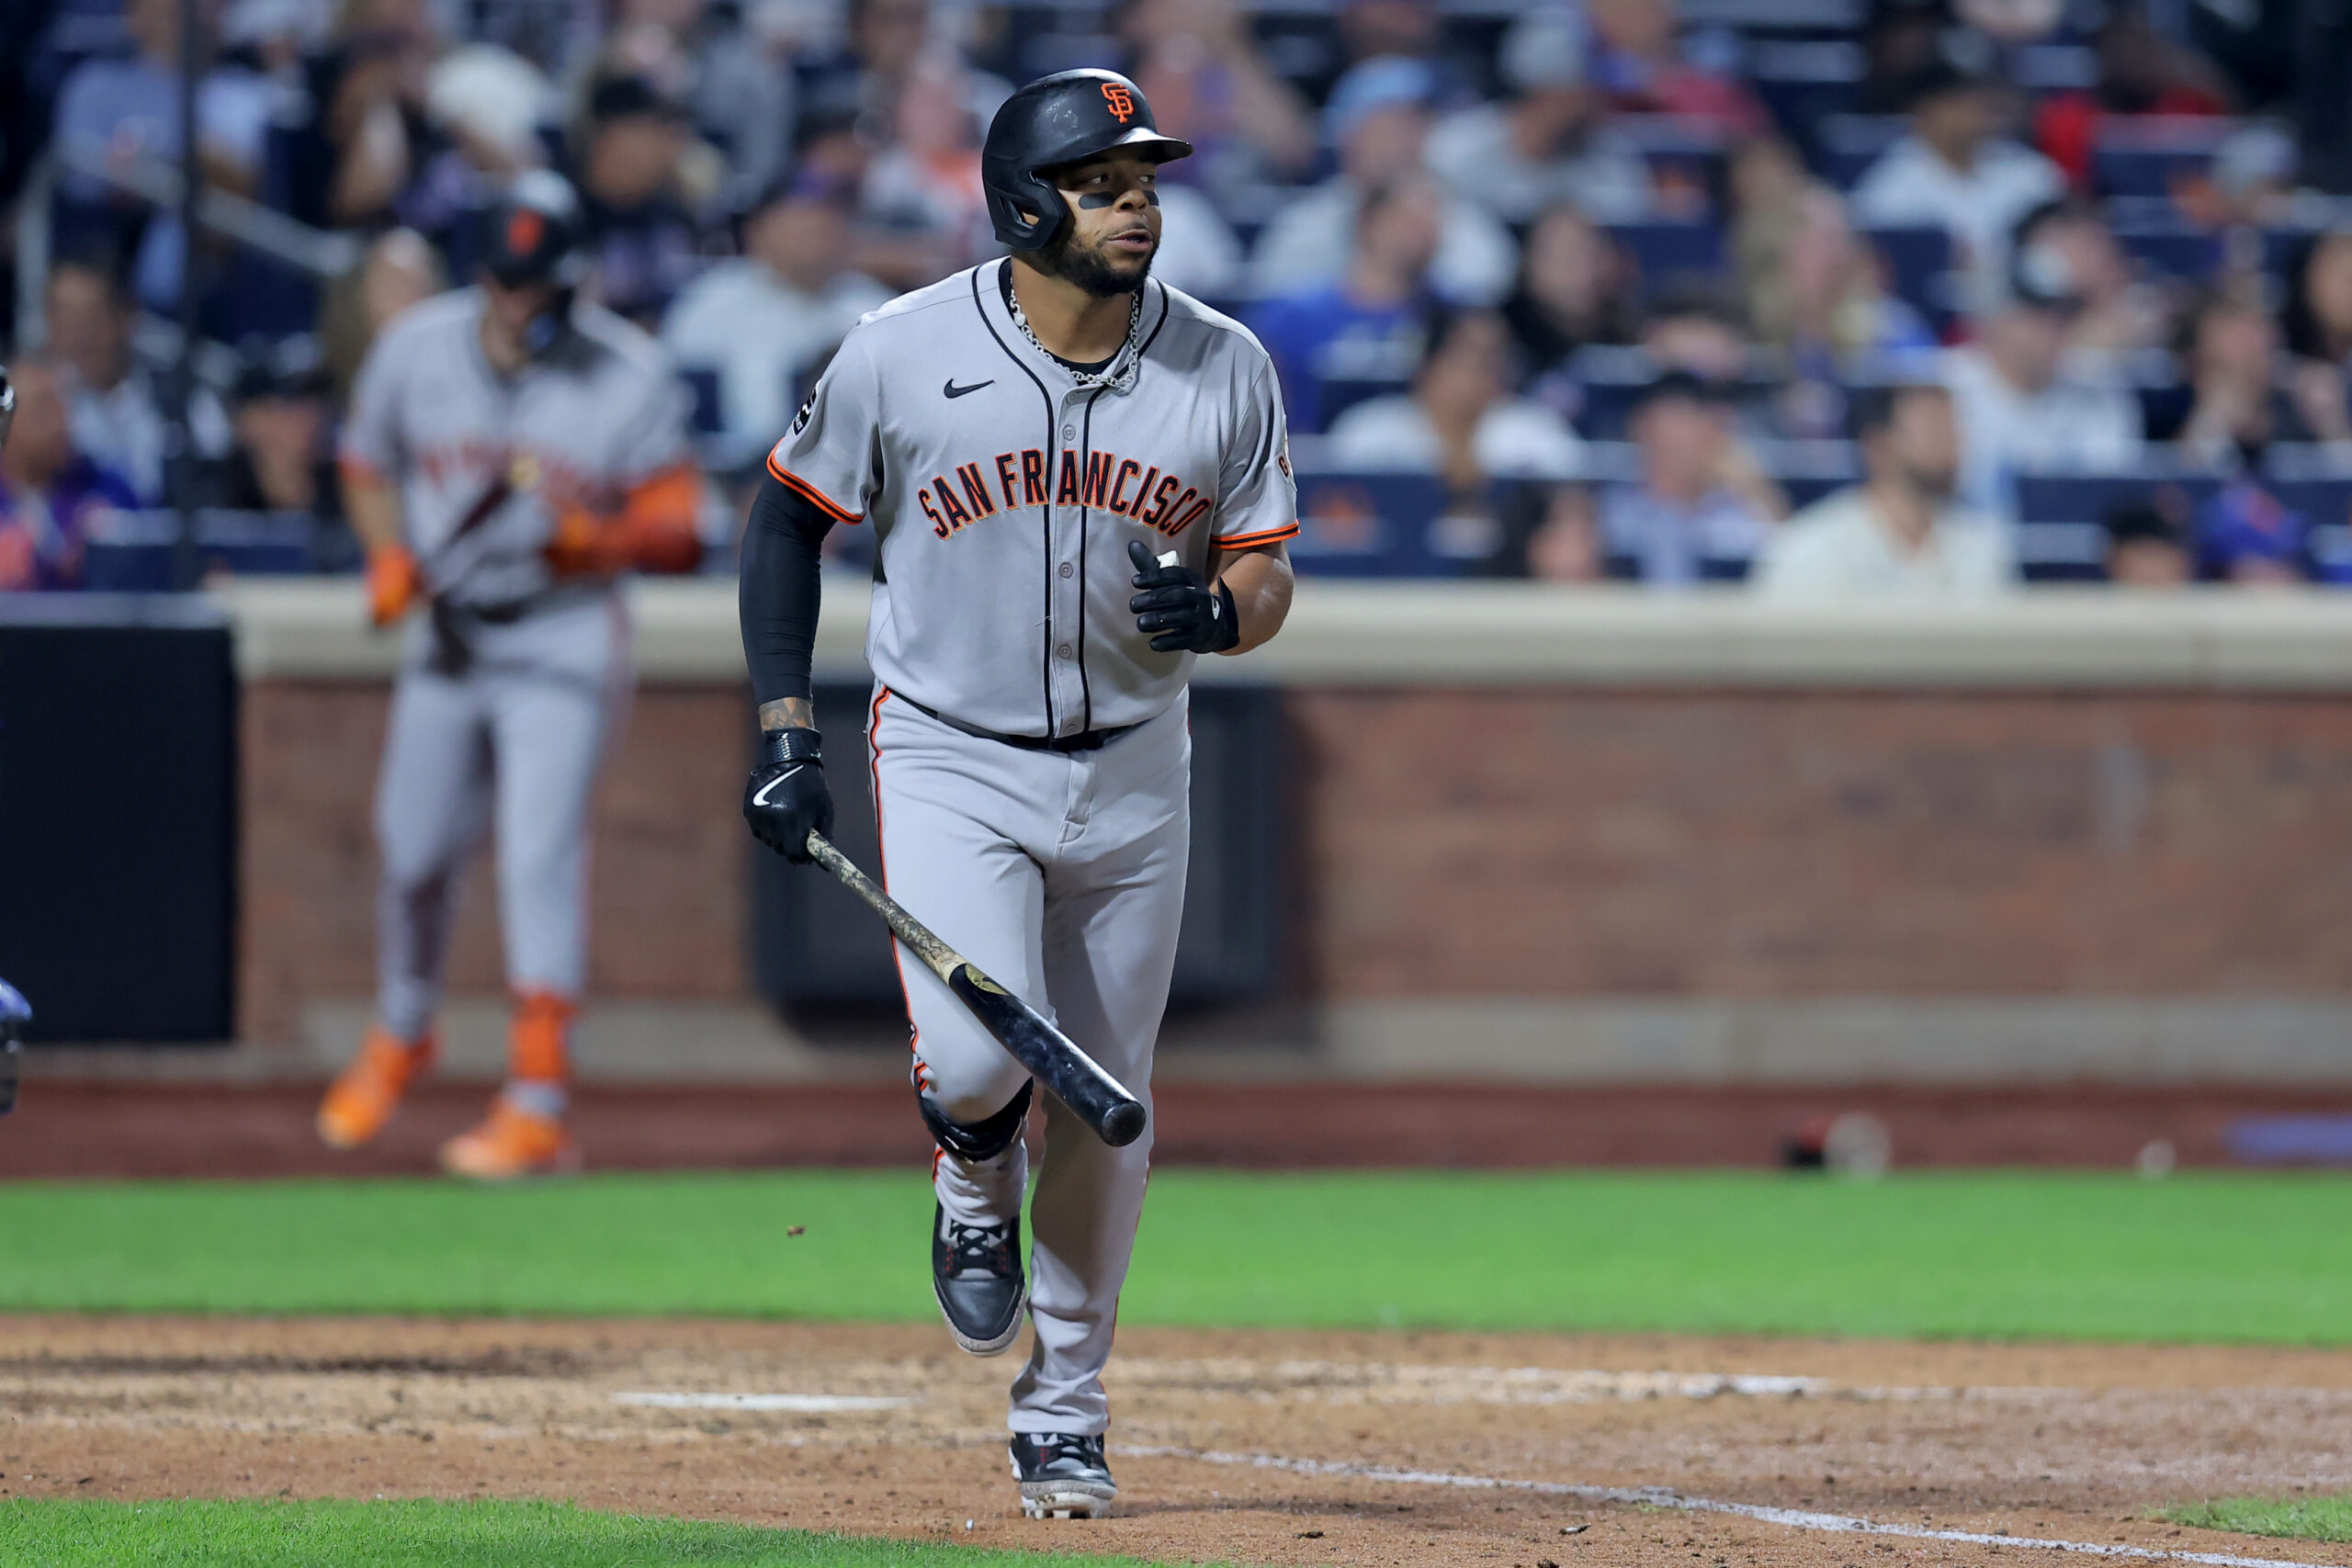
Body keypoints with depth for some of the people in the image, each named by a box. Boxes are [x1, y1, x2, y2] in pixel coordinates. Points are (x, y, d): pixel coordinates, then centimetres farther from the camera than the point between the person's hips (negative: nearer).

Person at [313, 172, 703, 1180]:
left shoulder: (631, 378, -13)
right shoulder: (417, 350, -3)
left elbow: (676, 521, -12)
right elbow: (369, 463, 13)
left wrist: (601, 538, -32)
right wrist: (390, 555, -4)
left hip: (562, 644, -4)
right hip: (447, 632, 4)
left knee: (540, 854, -15)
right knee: (415, 848, 13)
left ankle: (538, 1105, -16)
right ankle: (399, 1038, 42)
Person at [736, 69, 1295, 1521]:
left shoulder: (1226, 371, -6)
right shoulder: (902, 355, -11)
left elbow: (1267, 578, 2)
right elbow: (789, 516, 2)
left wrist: (1220, 613, -23)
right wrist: (784, 728, -5)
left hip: (1130, 776, 3)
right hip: (950, 762, -3)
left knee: (1106, 1107, 7)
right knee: (978, 1058, -22)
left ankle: (1064, 1418, 23)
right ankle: (975, 1187, 16)